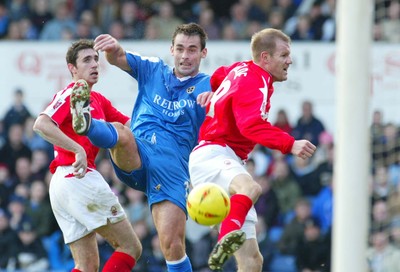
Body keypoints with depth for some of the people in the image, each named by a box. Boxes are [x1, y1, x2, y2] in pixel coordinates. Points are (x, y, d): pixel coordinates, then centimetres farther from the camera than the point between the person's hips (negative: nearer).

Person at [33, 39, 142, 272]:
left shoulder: (98, 100, 20)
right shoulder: (71, 94, -6)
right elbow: (41, 124, -21)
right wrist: (78, 149, -28)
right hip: (79, 179, -9)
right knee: (130, 247, -6)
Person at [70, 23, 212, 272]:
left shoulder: (207, 85, 12)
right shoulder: (153, 70, 20)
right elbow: (118, 59, 5)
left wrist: (214, 98, -32)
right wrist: (114, 47, -20)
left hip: (173, 166, -1)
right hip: (135, 156, 1)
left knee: (172, 245, -13)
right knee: (120, 132, -33)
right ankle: (85, 124, -64)